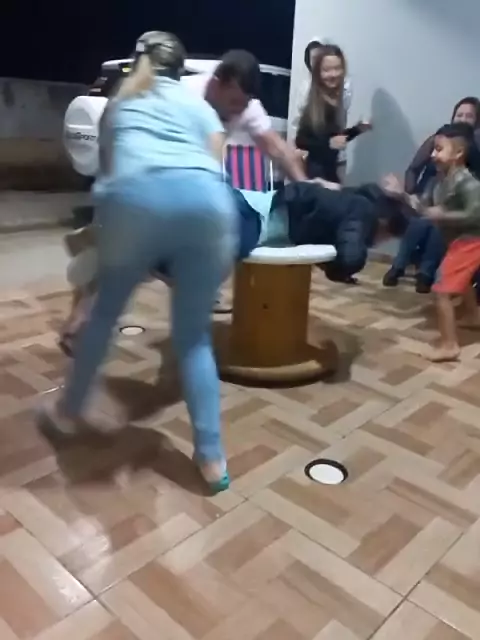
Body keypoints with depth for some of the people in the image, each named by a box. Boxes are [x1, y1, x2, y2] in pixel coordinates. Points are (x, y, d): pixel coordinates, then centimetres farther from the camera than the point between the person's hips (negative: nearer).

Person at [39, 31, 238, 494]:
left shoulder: (120, 103, 35)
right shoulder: (200, 105, 32)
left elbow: (109, 165, 36)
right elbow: (215, 169, 19)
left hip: (137, 195, 0)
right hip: (206, 199, 1)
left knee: (106, 308, 23)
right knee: (194, 335, 13)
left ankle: (68, 412, 39)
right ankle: (212, 459, 11)